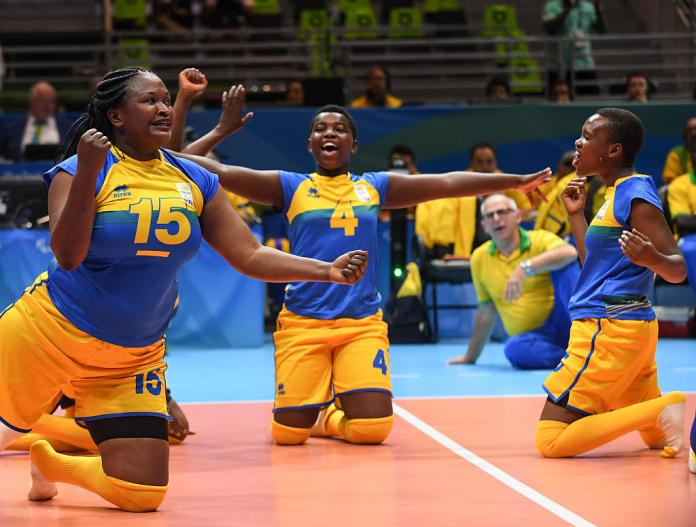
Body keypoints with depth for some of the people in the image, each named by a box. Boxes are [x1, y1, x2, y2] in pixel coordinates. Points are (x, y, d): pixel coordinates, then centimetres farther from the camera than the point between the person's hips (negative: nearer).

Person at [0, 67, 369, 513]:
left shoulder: (196, 182, 0)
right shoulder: (79, 171, -12)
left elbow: (250, 256, 1)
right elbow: (67, 255, -24)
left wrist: (327, 271, -11)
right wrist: (87, 173, -33)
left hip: (135, 356, 4)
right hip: (50, 334, -4)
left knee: (142, 496, 0)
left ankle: (50, 463, 27)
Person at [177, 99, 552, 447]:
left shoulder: (374, 187, 11)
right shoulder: (291, 187, 5)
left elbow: (447, 183, 8)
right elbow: (222, 173, -5)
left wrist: (516, 181, 5)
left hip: (362, 323, 1)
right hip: (302, 321, -1)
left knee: (373, 428, -13)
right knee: (288, 432, -6)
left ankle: (330, 417, 22)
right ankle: (320, 406, 31)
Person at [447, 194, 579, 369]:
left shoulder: (540, 240, -5)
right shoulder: (479, 258, 6)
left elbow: (570, 253, -29)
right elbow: (486, 311, 18)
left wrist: (525, 268, -41)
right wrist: (470, 357, 23)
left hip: (559, 323, -2)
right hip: (530, 337, 2)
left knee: (564, 266, -26)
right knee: (514, 349, -35)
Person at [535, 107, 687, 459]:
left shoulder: (636, 194, -14)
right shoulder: (615, 194, 14)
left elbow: (678, 270, -16)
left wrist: (652, 259, -37)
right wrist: (576, 214, 21)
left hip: (609, 330, -10)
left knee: (551, 441, -11)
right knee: (659, 438, 17)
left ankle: (662, 412, -17)